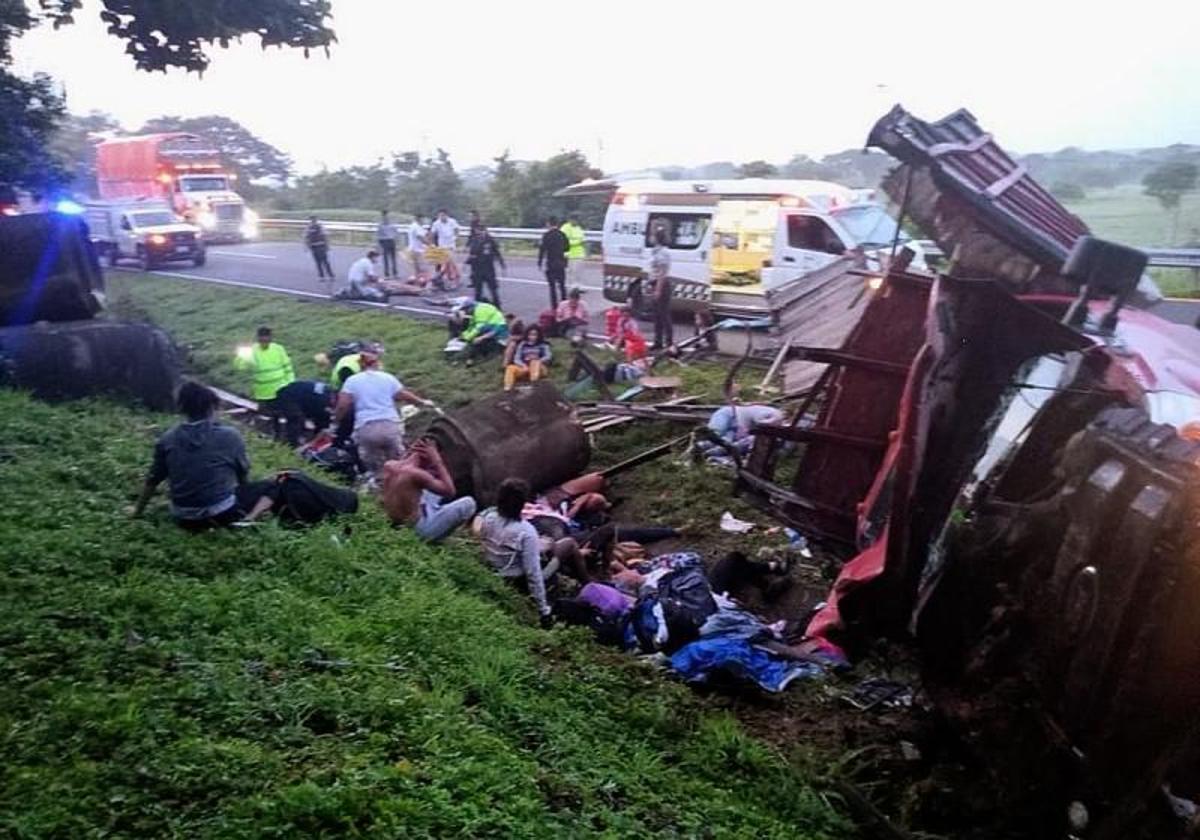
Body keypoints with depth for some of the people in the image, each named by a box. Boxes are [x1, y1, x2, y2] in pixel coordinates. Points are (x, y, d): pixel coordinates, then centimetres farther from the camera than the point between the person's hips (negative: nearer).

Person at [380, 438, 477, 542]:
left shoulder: (388, 465, -2)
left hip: (402, 526, 9)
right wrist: (437, 462, -18)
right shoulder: (416, 474, -25)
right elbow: (450, 491, -19)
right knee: (469, 503, -6)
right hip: (421, 529, -9)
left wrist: (410, 452, 8)